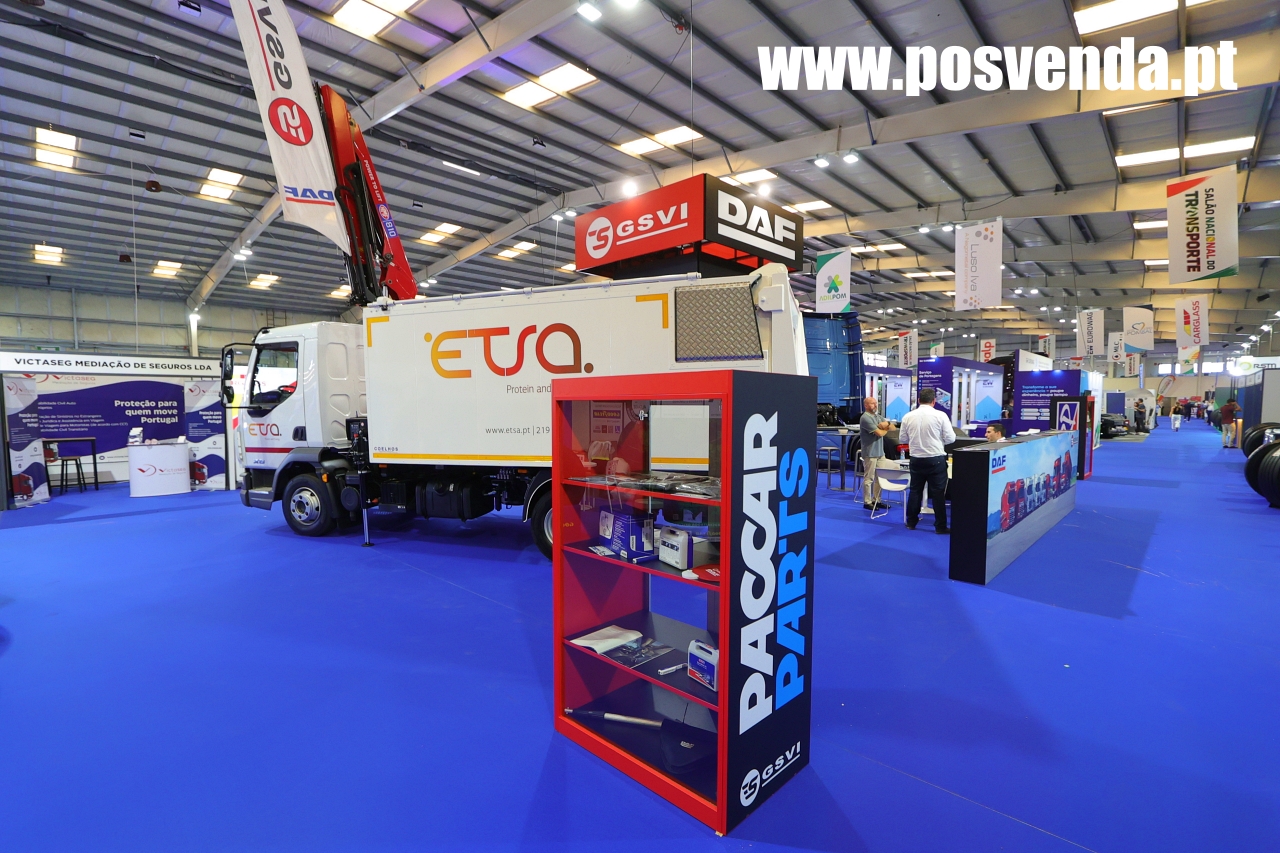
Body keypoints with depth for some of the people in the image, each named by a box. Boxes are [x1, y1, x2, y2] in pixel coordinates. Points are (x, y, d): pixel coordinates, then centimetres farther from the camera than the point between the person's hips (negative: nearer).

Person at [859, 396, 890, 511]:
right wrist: (886, 428, 3)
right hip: (870, 453, -9)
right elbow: (880, 433, -18)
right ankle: (867, 502, 2)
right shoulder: (865, 418, -13)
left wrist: (887, 423, -11)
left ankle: (876, 500, 21)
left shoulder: (878, 417, 15)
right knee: (869, 478, -4)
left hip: (880, 452, 9)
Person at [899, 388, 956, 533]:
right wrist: (937, 439, 13)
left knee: (915, 491, 14)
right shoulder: (940, 415, -9)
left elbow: (903, 439, 5)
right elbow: (950, 438, -6)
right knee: (938, 493, 4)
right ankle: (940, 526, 10)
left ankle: (911, 522, 21)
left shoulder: (908, 416, -1)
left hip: (916, 459, 3)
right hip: (936, 459, -3)